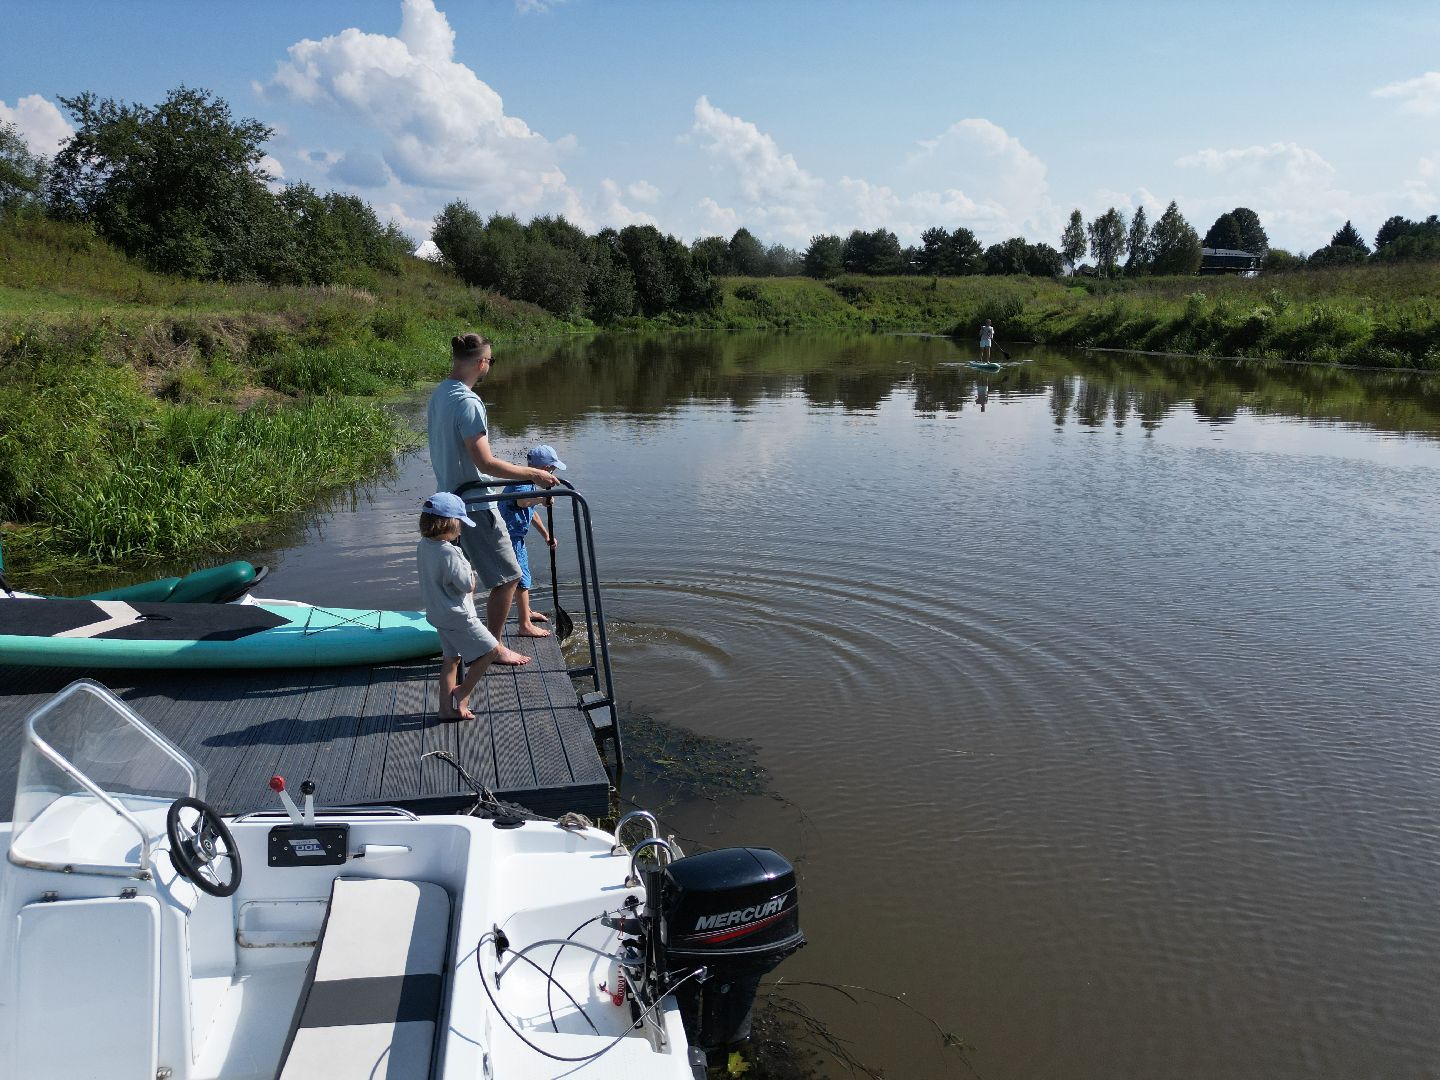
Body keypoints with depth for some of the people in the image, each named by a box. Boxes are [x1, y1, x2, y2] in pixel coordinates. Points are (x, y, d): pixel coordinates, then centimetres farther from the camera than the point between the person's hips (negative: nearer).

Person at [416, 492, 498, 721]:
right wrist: (469, 570, -2)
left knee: (451, 659, 17)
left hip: (438, 614, 9)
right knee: (491, 649, 1)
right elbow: (468, 585, -21)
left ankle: (447, 707, 22)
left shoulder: (423, 546, 2)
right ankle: (462, 692, 6)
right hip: (458, 616, -9)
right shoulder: (449, 553, -26)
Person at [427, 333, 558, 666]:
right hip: (476, 506, -10)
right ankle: (494, 647, 9)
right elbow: (485, 463, -26)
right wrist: (533, 473, -19)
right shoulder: (467, 402, -23)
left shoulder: (438, 395, 7)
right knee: (507, 577, 0)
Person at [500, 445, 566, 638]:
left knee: (523, 573, 24)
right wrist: (543, 498, -30)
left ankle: (525, 612, 43)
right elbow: (522, 501, -42)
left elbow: (531, 511, 25)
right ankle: (525, 626, -5)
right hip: (511, 535, -11)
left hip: (515, 535, 11)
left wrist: (546, 535, 25)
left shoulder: (528, 480, 15)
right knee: (522, 578, -8)